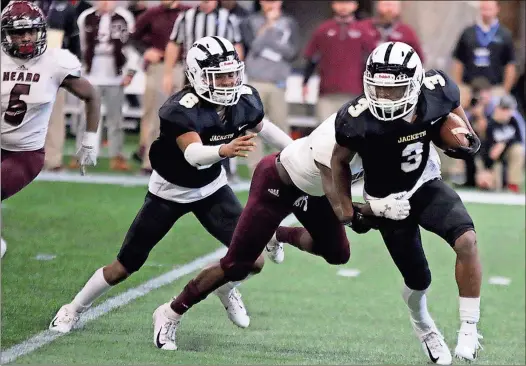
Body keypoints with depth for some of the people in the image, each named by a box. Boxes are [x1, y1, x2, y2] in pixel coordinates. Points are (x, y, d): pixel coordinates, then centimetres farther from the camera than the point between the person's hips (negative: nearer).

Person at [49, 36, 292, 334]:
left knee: (252, 260, -11)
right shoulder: (182, 109, -33)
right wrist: (225, 150, -69)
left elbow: (262, 126, 9)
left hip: (212, 188, 4)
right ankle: (74, 309, 29)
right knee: (124, 267, 4)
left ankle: (226, 288, 24)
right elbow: (192, 153, -50)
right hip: (170, 191, -4)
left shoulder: (246, 100, -15)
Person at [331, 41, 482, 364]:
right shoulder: (359, 120, -29)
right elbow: (340, 162, -9)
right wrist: (348, 210, -8)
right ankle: (423, 326, 43)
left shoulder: (436, 92, -23)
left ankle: (469, 329, -12)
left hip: (427, 186, 2)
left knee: (466, 240, -24)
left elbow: (453, 103, 5)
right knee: (419, 281, 6)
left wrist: (468, 137, -7)